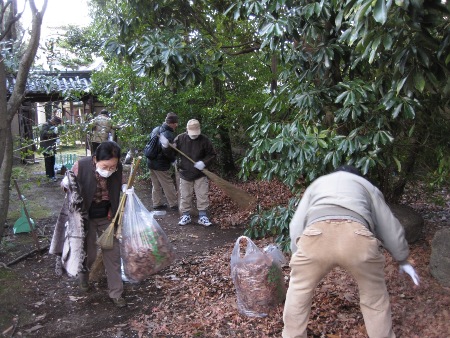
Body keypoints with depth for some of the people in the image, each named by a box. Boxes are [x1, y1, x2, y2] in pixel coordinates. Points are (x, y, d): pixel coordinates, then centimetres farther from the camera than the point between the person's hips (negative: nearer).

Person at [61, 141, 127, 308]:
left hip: (107, 217, 2)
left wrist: (125, 186, -14)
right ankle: (83, 275, 44)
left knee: (113, 253, 6)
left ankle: (116, 293, 19)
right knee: (89, 253, 10)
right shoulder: (81, 166, -23)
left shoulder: (117, 168, -16)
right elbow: (66, 184, -6)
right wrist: (66, 183, -29)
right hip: (86, 217, -2)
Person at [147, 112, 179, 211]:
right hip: (161, 165, -8)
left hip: (151, 162, 8)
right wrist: (174, 159, -15)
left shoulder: (156, 129, 3)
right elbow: (167, 150, -32)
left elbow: (150, 138, 19)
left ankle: (157, 204, 30)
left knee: (156, 185, 20)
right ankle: (174, 204, 19)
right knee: (168, 185, 7)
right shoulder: (169, 134, -23)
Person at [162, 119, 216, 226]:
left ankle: (203, 216, 15)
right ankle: (185, 216, 23)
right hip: (185, 174, 1)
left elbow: (212, 155, -3)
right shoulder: (180, 138, -6)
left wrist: (204, 162, -20)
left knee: (202, 196, 2)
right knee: (185, 196, 9)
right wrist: (166, 146, -19)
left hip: (200, 174, -1)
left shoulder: (204, 140, -10)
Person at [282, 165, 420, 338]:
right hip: (357, 238, 0)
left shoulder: (317, 184, 39)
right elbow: (390, 228, 40)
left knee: (297, 297, 26)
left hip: (315, 237, 0)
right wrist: (403, 260, 54)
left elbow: (296, 226, 32)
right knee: (375, 299, 27)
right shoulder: (367, 186, 38)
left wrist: (297, 255, 45)